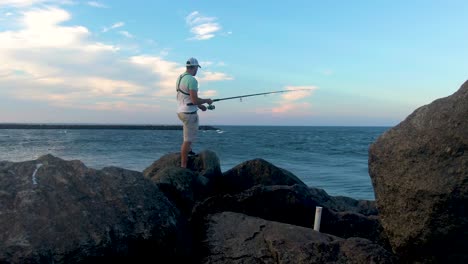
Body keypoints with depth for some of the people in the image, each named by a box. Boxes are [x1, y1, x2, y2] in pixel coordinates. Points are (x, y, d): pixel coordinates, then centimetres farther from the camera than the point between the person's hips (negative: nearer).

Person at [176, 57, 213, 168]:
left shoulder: (180, 78, 11)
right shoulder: (192, 80, -18)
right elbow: (195, 100, -22)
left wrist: (199, 105, 22)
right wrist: (207, 100, -4)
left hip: (181, 111, 9)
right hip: (189, 113, -9)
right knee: (188, 140, -3)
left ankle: (188, 150, 30)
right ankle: (183, 166, 2)